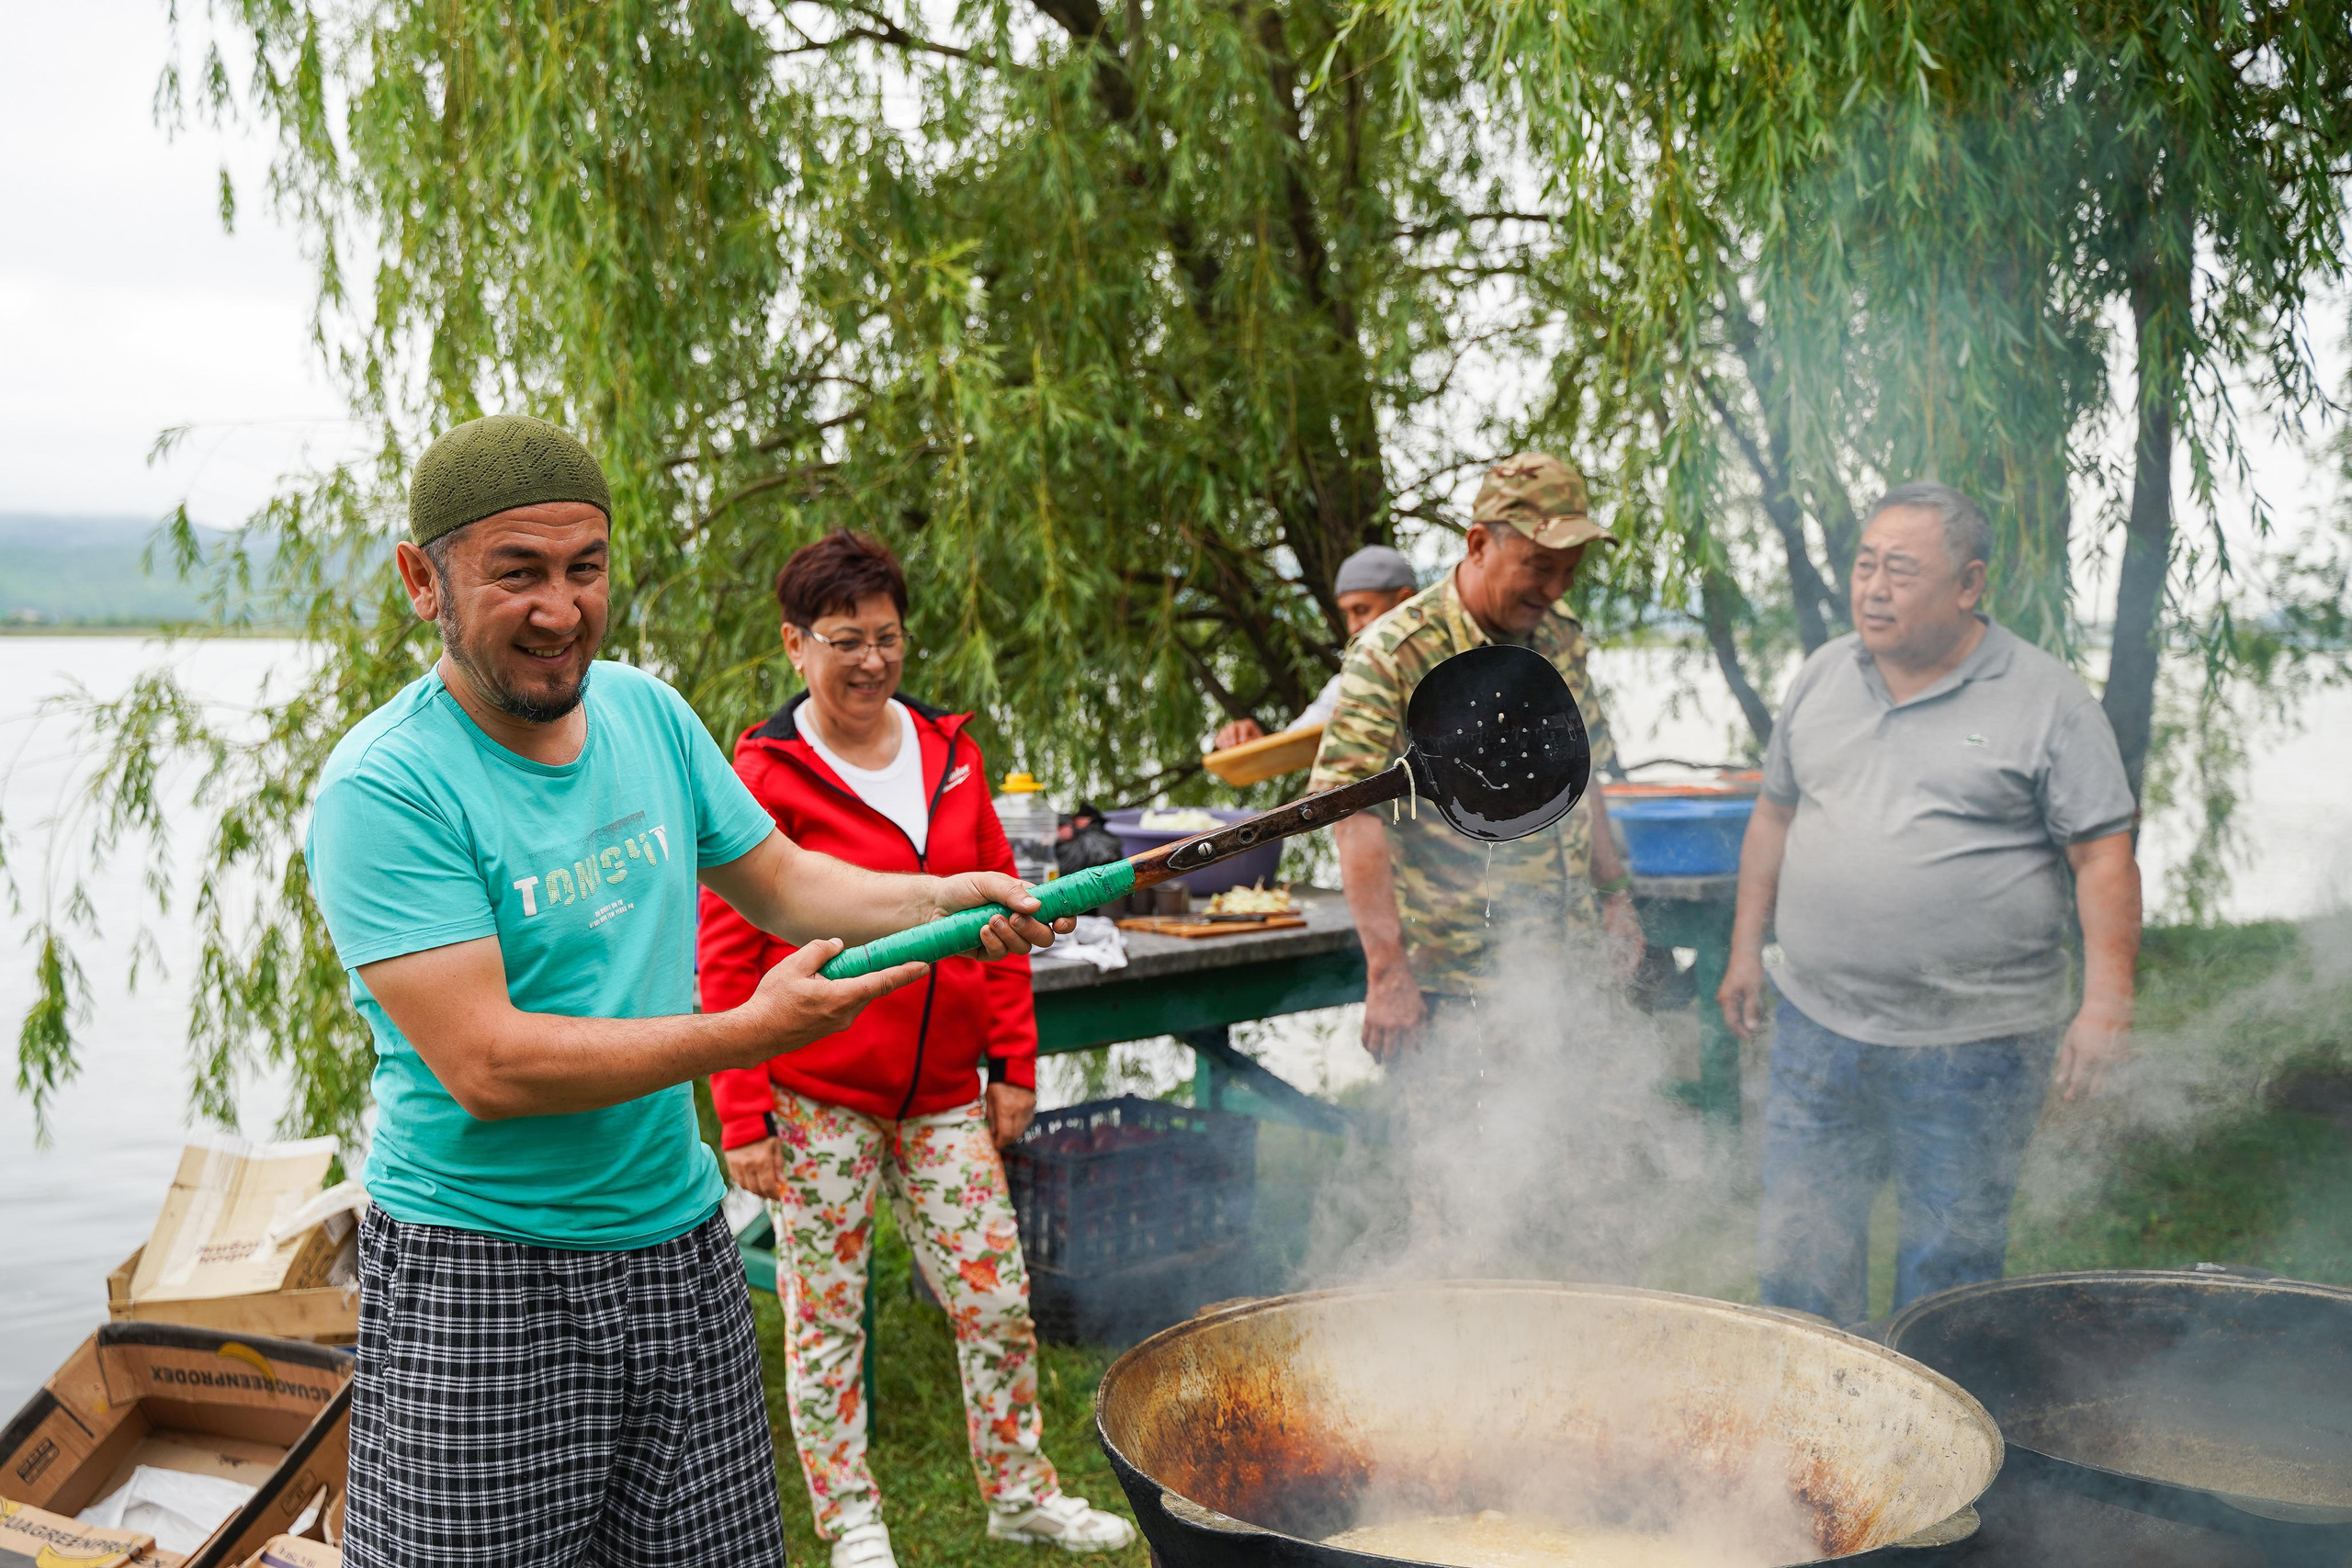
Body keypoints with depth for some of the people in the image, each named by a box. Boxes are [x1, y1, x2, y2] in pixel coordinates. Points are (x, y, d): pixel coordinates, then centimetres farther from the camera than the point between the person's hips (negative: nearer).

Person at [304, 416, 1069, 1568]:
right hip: (480, 1268, -6)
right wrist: (746, 1032, -24)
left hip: (678, 1238, 6)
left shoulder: (647, 712, 3)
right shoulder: (384, 785, -17)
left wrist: (947, 898, -3)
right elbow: (488, 1066, -22)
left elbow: (785, 884, 14)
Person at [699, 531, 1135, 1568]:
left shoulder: (950, 754, 7)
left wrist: (1013, 1058, 9)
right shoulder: (764, 774, -8)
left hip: (940, 1091, 5)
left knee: (997, 1298, 9)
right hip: (815, 1097, -4)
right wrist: (743, 1116, -11)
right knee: (826, 1316, 8)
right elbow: (726, 958, -8)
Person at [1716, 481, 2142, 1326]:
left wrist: (2108, 1001, -15)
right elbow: (1776, 814, 17)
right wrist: (1746, 949, 15)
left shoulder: (2046, 700, -6)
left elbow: (2104, 855, -7)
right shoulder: (1822, 676, 8)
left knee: (1948, 1264, 8)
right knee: (1800, 1251, 10)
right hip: (1818, 1026, 4)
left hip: (1973, 1043, -4)